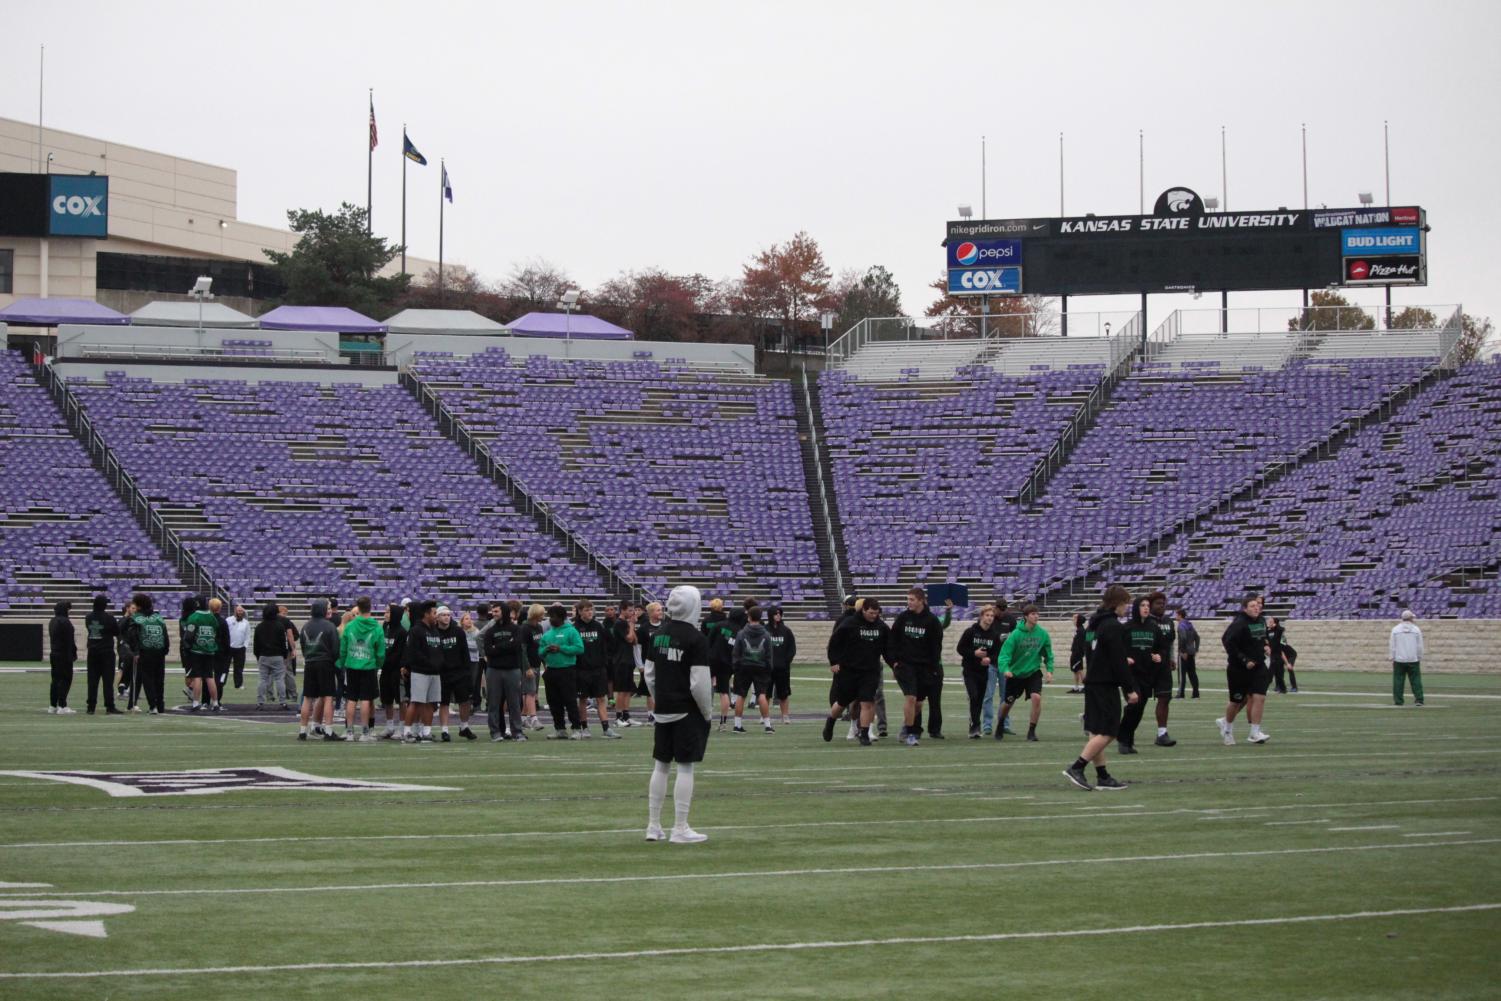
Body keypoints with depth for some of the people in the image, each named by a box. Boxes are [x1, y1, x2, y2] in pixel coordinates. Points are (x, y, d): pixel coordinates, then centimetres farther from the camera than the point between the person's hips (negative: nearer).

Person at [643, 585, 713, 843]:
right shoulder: (696, 639, -14)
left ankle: (653, 826, 16)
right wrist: (707, 711, -5)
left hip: (663, 712, 6)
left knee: (660, 765, 12)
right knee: (686, 767, -1)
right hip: (688, 712, -6)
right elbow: (699, 683, -17)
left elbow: (649, 674, 12)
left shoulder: (657, 634, 6)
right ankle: (680, 829, -1)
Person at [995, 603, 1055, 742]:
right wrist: (1005, 669, -38)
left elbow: (1048, 654, 3)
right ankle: (1000, 726, 43)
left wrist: (1049, 670, -9)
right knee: (1008, 702, 13)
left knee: (1036, 697, -22)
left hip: (1033, 672, 1)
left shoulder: (1042, 634, -9)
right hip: (1015, 673, -1)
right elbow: (1005, 653, -22)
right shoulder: (1016, 634, -17)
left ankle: (1032, 731, -8)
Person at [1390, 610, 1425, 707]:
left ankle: (1398, 700, 0)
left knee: (1398, 680, 2)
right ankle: (1419, 699, -3)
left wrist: (1392, 659, 7)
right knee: (1416, 679, 3)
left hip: (1399, 660, 0)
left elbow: (1392, 646, 0)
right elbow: (1420, 646, 3)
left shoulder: (1395, 629, 0)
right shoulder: (1416, 629, 0)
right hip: (1413, 659, 0)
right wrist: (1420, 658, 13)